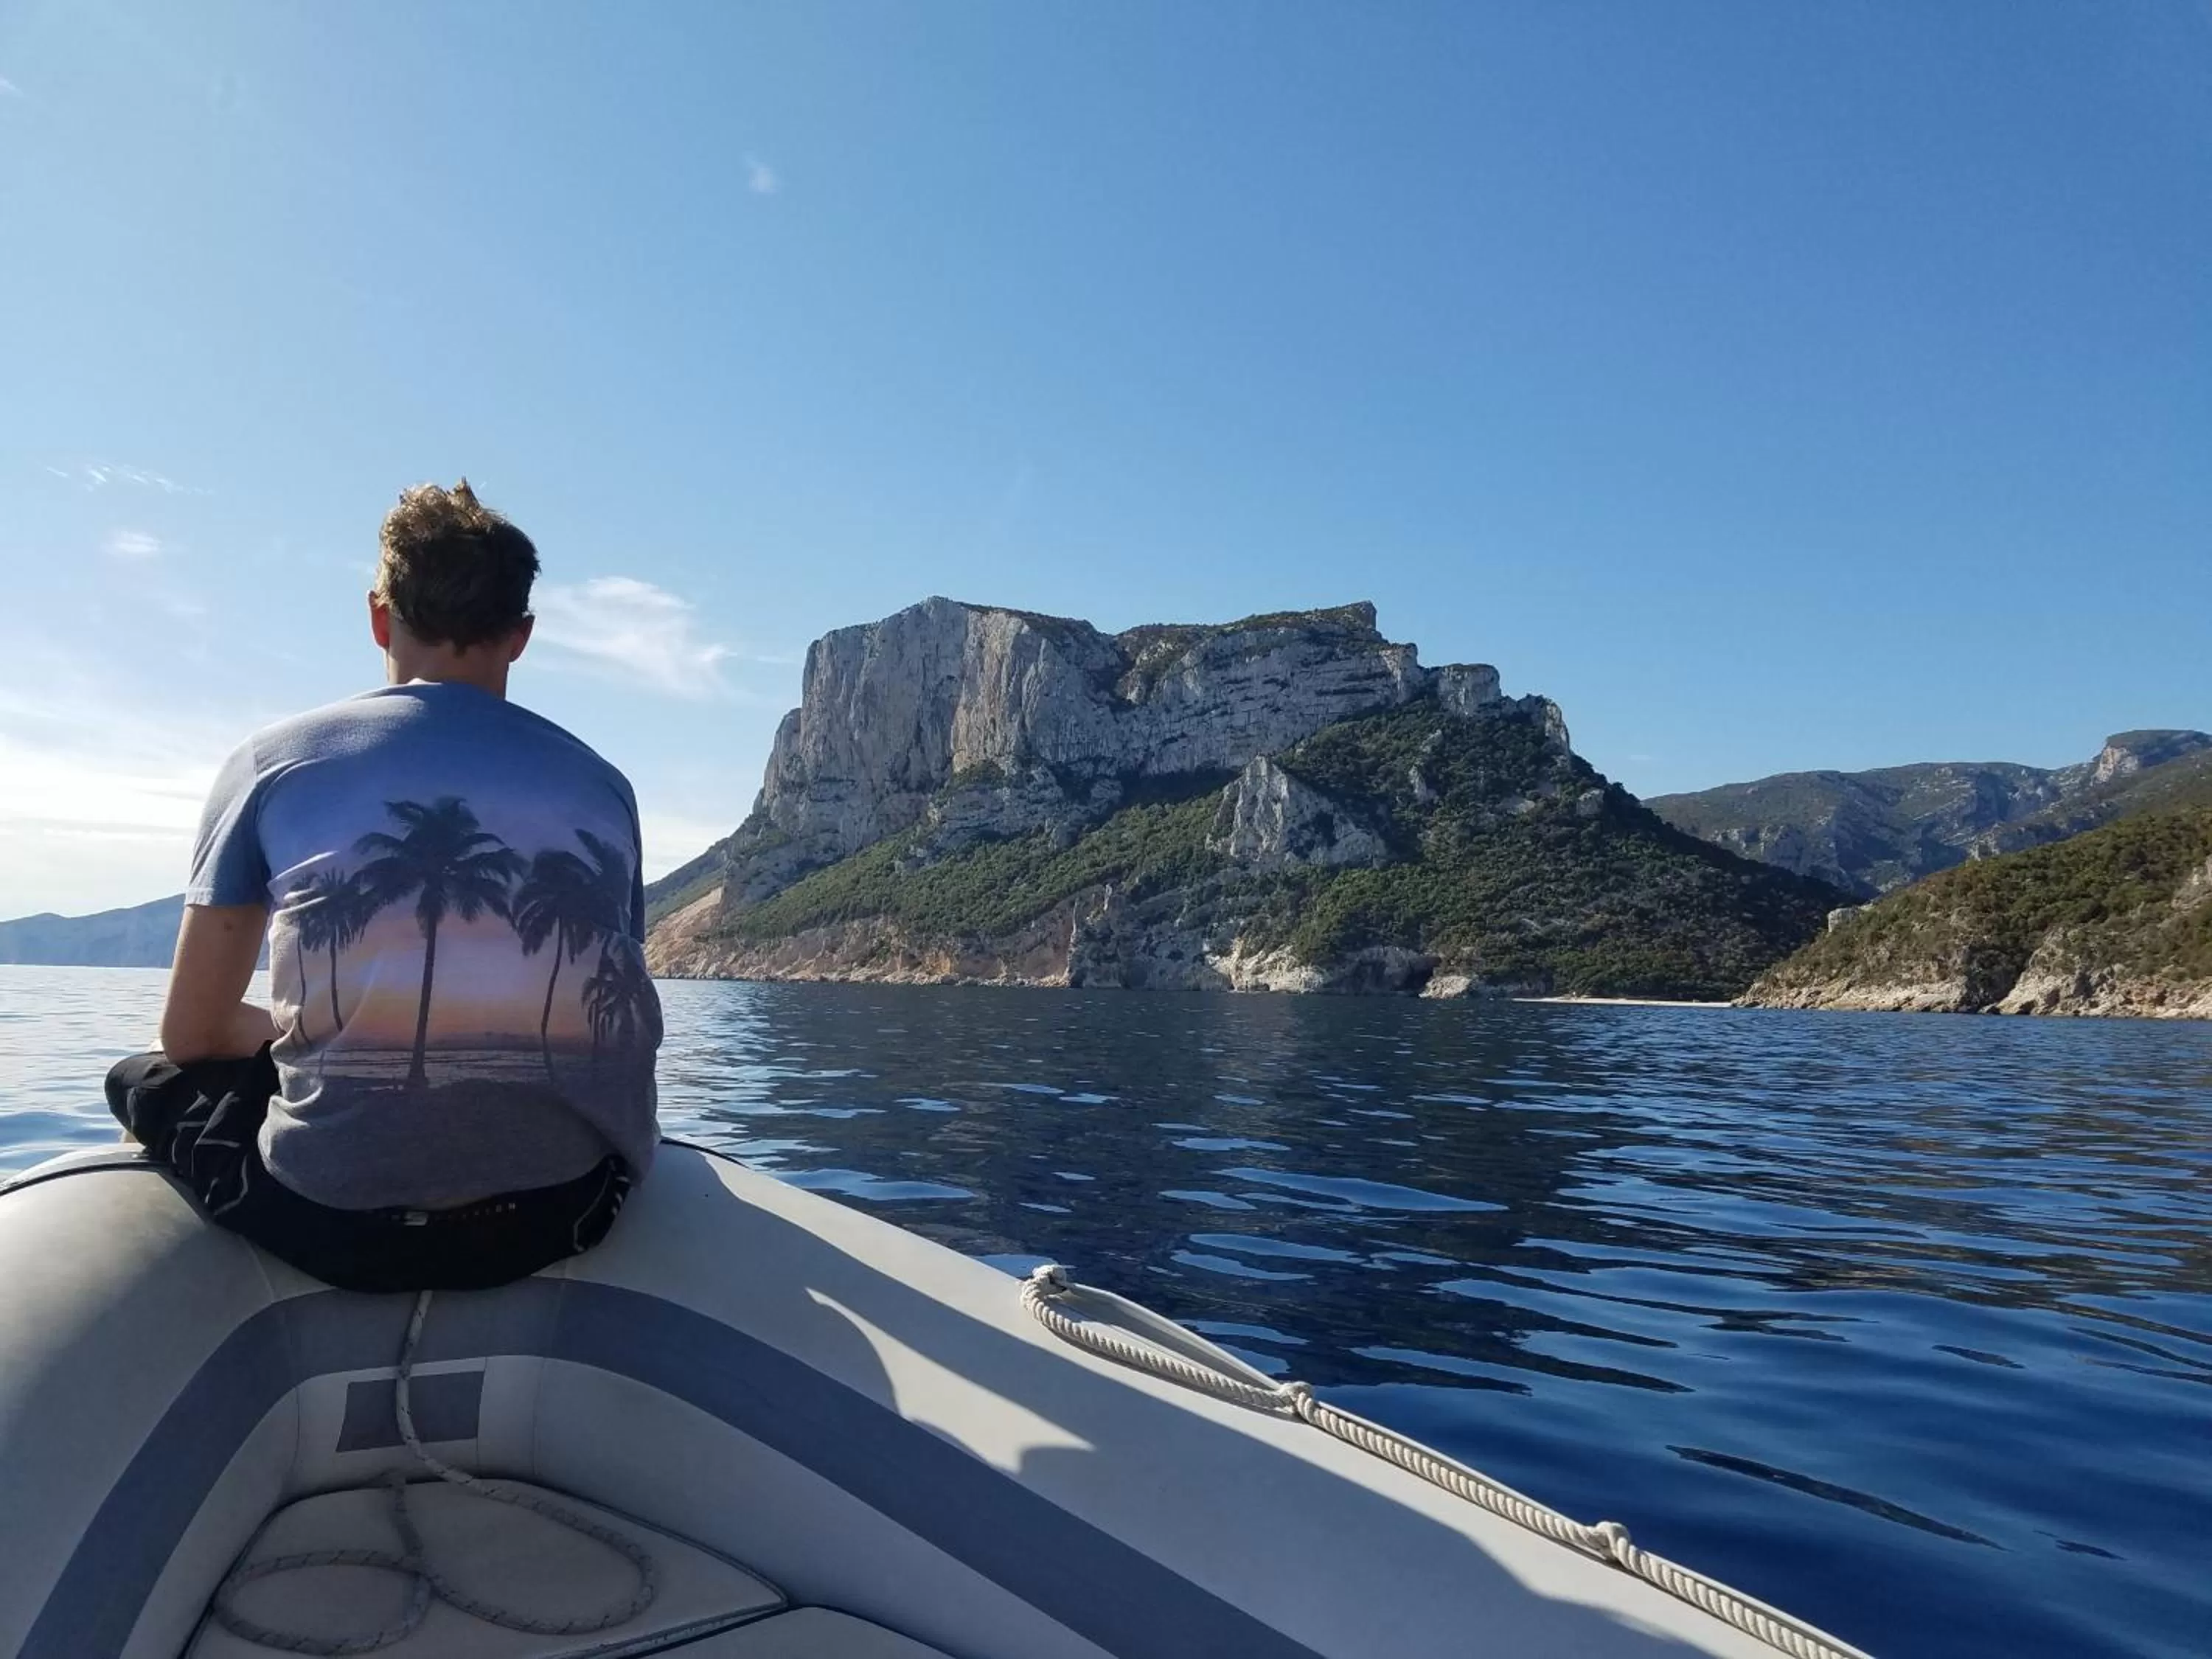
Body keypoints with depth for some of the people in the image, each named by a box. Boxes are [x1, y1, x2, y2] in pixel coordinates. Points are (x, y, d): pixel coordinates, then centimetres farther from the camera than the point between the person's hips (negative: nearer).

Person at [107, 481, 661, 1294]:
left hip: (334, 1218, -2)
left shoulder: (271, 760, 4)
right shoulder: (602, 784, 8)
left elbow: (190, 1033, 9)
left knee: (146, 1083, 28)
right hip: (569, 1209, 2)